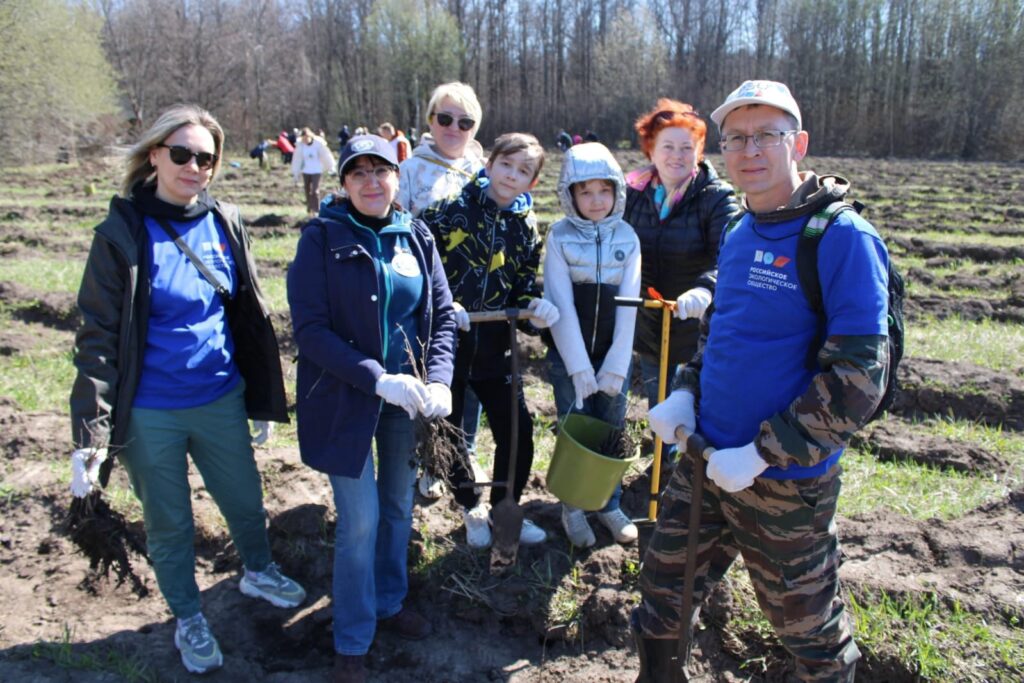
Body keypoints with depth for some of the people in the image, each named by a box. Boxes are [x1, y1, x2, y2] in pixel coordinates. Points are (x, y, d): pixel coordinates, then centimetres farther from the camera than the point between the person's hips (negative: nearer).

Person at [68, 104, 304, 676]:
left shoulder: (225, 223, -2)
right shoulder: (123, 232, -12)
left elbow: (251, 316, 5)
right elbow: (98, 336, -12)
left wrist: (264, 399, 8)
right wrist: (90, 435, -17)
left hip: (222, 402, 3)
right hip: (150, 415, -3)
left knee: (247, 502, 20)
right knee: (170, 524, 15)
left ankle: (258, 572, 50)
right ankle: (189, 618, 40)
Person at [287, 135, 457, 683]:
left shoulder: (415, 237, 3)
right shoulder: (322, 238, -9)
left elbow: (442, 314, 4)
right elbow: (311, 328, -15)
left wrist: (438, 381, -13)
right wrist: (378, 380, -23)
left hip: (408, 397, 4)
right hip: (345, 399, -4)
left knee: (399, 505, 17)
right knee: (360, 520, -1)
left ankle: (389, 602, 41)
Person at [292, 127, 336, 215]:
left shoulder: (318, 144, -15)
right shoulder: (300, 145, -7)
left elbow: (325, 156, -1)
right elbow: (297, 160, 1)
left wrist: (329, 167, 11)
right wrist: (295, 174, 6)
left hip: (316, 171, -3)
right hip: (306, 171, 3)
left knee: (315, 190, -12)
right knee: (307, 190, 11)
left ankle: (315, 210, -8)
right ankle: (309, 208, 27)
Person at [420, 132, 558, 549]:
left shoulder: (525, 227, 6)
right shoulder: (449, 210, -7)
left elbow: (523, 288, 8)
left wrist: (535, 305, -14)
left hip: (494, 349, 3)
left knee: (518, 432, 3)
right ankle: (471, 508, 35)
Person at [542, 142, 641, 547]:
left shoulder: (627, 239, -1)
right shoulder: (560, 237, -7)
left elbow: (628, 306, -3)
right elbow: (561, 306, -11)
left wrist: (615, 366, -9)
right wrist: (579, 366, -14)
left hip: (614, 355, 2)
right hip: (569, 355, -2)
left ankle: (609, 505, 30)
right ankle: (574, 507, 27)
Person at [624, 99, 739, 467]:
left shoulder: (716, 198, -14)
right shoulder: (634, 192, 0)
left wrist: (705, 288, -49)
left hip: (698, 330, -5)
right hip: (648, 327, 5)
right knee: (658, 407, 22)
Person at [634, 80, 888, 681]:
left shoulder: (842, 237, -16)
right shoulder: (740, 235, 7)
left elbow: (859, 375, -20)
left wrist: (763, 453, -21)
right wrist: (687, 394, 3)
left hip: (786, 481, -6)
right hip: (704, 459, 7)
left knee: (807, 622, 15)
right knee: (666, 587, 19)